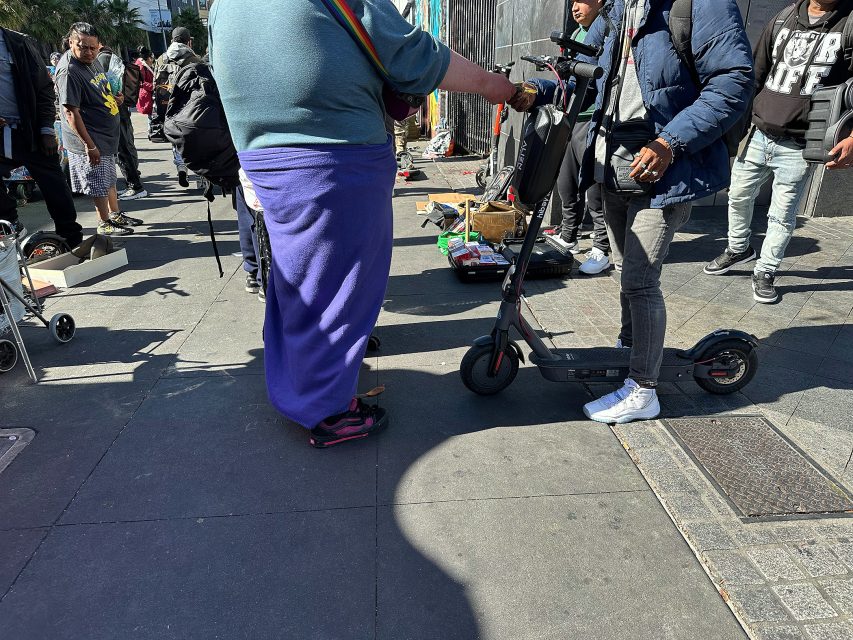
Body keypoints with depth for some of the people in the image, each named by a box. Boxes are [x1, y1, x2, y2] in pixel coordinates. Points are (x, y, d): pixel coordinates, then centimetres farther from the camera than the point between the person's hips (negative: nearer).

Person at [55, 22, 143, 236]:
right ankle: (104, 224, 14)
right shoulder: (69, 71, -22)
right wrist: (89, 145, -26)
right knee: (99, 184, 1)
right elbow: (71, 113, -25)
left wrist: (114, 98, 9)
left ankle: (115, 214, 36)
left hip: (107, 134, 9)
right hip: (90, 139, -9)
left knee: (109, 178, 21)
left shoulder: (93, 60, 6)